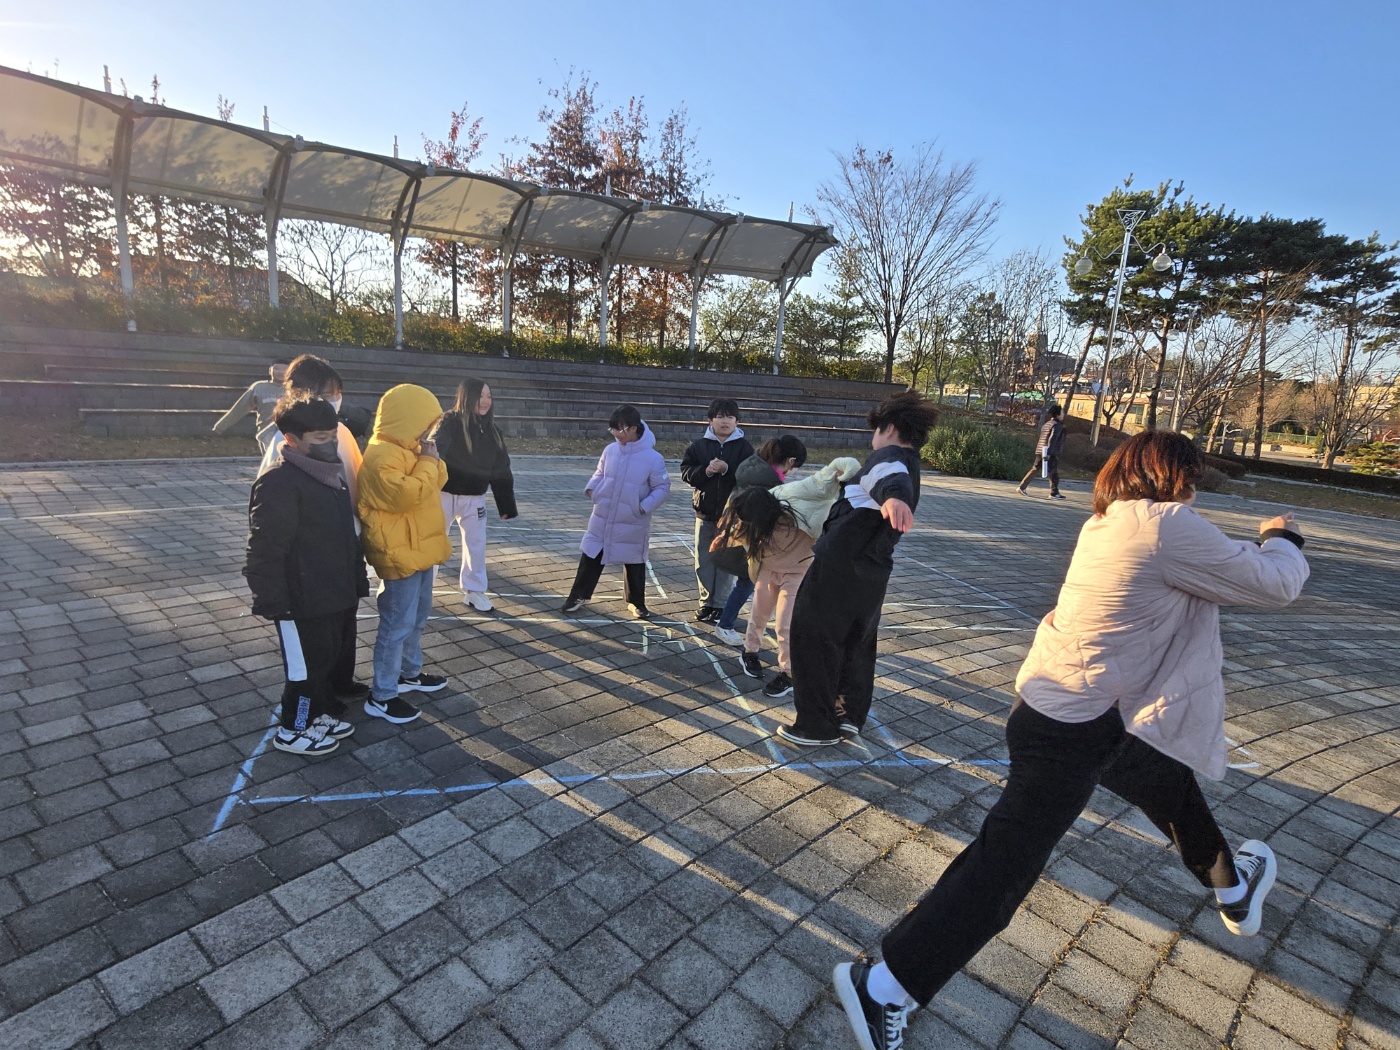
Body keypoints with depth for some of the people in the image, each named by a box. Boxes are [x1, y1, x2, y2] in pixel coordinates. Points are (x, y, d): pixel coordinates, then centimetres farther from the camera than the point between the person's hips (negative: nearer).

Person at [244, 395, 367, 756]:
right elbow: (265, 551, -21)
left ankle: (322, 713, 38)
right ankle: (293, 730, 23)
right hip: (303, 602, -9)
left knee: (337, 656, 20)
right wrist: (271, 601, -21)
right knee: (307, 666, 4)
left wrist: (357, 580, 20)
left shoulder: (331, 476, 11)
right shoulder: (279, 483, -19)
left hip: (339, 595, 9)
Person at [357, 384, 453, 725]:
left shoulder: (406, 449, 13)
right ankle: (381, 696, 6)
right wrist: (428, 462, -19)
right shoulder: (383, 455, -20)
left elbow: (434, 484, 16)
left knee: (417, 617, 22)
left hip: (419, 549, 11)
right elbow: (406, 494, -30)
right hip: (400, 554, -11)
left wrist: (432, 462, -3)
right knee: (398, 625, -4)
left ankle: (410, 673, 38)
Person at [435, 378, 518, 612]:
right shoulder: (449, 422, -14)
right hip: (445, 494, -4)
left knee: (476, 544, 10)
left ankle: (474, 591, 26)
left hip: (474, 497, 4)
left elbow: (501, 469, 6)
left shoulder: (492, 431, 2)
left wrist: (506, 505, 6)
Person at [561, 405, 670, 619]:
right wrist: (591, 488, -7)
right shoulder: (610, 450, -3)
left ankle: (636, 602, 32)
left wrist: (645, 506, -20)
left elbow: (662, 488, -8)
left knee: (634, 564, 13)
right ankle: (579, 595, 29)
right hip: (602, 520, 3)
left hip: (632, 525, -3)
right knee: (591, 558, 12)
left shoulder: (653, 458, -16)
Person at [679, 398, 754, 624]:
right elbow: (686, 473, -1)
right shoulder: (699, 445, 3)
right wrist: (706, 471, -18)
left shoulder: (744, 447, -3)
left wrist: (726, 470, -23)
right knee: (704, 559, 10)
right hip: (705, 511, 3)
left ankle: (720, 604, 16)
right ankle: (706, 601, 24)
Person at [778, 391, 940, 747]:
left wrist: (894, 496, -62)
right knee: (856, 644, 23)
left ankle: (817, 726, 11)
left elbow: (892, 477, -39)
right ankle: (850, 714, 34)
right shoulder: (909, 466, 17)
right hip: (870, 574, 9)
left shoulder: (888, 457, -13)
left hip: (839, 568, -9)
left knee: (813, 641, 3)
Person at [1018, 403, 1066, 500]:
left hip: (1040, 451, 8)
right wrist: (1049, 453, -25)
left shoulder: (1045, 424, 17)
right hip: (1052, 453, -8)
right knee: (1053, 473, 0)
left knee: (1034, 469, 10)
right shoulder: (1057, 425, -9)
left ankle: (1022, 487, 5)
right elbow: (1052, 439, -20)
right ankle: (1054, 493, 3)